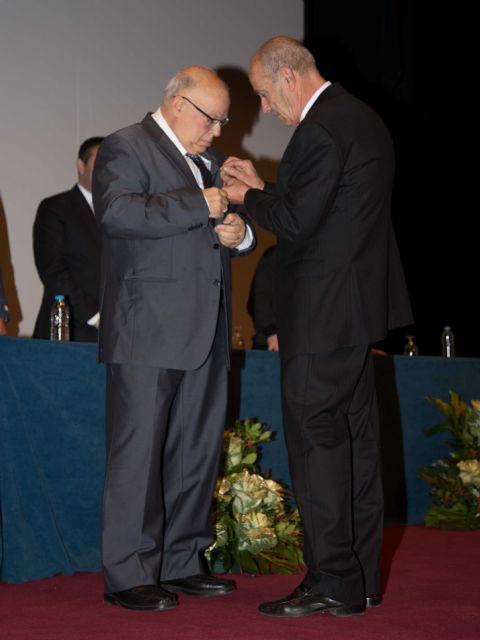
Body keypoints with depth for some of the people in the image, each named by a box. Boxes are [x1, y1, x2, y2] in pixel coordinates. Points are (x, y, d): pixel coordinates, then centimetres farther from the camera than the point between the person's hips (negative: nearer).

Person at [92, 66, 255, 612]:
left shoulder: (206, 160, 23)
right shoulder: (126, 148, -4)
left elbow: (223, 229, 30)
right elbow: (117, 211, -21)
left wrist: (238, 233, 6)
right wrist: (199, 205, -20)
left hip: (203, 333, 9)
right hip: (148, 331, -9)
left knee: (196, 451, 11)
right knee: (138, 451, -7)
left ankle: (181, 563, 20)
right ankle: (128, 575, -2)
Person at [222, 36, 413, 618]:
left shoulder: (320, 131, -17)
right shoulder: (363, 119, 15)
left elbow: (295, 223, -19)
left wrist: (248, 197, -2)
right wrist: (262, 189, 14)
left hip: (322, 315, -10)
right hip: (358, 304, 10)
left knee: (314, 439, -6)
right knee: (356, 439, 12)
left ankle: (332, 582, -3)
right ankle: (361, 579, 19)